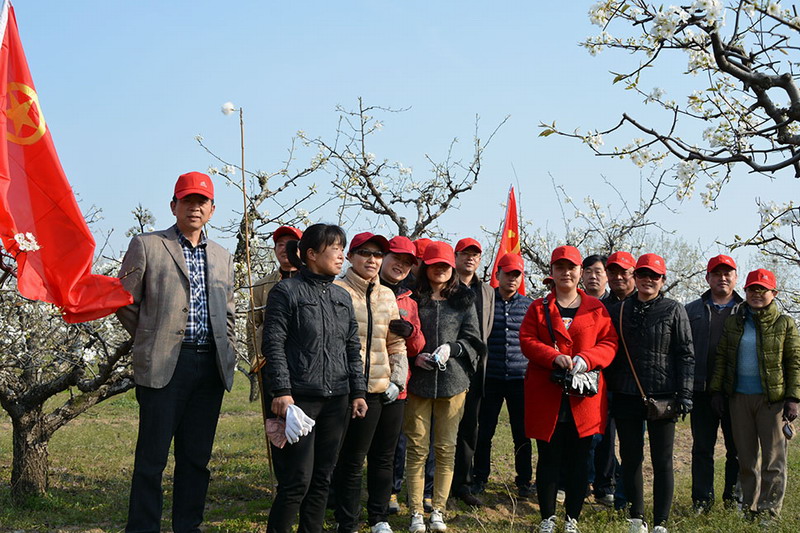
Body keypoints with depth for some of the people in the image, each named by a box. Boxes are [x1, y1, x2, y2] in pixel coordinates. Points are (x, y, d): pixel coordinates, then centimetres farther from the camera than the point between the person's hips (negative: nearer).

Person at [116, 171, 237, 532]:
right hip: (164, 365, -4)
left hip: (210, 366, 5)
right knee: (152, 457, -2)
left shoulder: (222, 257, 17)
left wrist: (228, 353, 13)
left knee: (197, 457, 8)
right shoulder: (147, 246, 2)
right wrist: (152, 341, 5)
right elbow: (125, 303, 3)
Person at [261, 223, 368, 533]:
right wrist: (281, 392, -15)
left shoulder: (342, 297, 14)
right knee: (298, 480, -7)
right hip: (299, 397, -6)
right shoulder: (287, 292, -4)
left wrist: (358, 392, 11)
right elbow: (273, 345, -8)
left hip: (336, 400, 6)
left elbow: (353, 349, 17)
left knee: (322, 478, 9)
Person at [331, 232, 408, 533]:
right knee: (352, 461, 0)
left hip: (390, 393, 6)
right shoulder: (338, 291, -5)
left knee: (384, 458, 14)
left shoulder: (387, 295, 14)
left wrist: (398, 381, 6)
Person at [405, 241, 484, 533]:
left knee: (446, 448, 5)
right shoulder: (413, 299, 2)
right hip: (418, 381, -1)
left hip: (453, 381, 1)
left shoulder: (463, 300, 7)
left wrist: (451, 348, -12)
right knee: (417, 448, 2)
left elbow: (473, 339, 5)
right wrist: (414, 356, -10)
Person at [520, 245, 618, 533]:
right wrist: (555, 357, -18)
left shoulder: (596, 308, 8)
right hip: (546, 397, -1)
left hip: (583, 399, 1)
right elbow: (527, 340, -2)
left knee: (579, 460, 6)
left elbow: (609, 343, 3)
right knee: (548, 459, 3)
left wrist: (586, 359, -16)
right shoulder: (538, 307, 8)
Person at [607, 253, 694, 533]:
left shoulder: (674, 310, 2)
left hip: (662, 395, -3)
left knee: (662, 460, 2)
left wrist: (684, 393, -7)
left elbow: (686, 355, 0)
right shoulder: (620, 310, 9)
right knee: (630, 458, 8)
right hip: (626, 395, 3)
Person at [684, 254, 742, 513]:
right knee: (702, 447, 6)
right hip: (702, 390, 0)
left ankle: (734, 497, 20)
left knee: (737, 448, 7)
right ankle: (702, 498, 15)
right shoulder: (692, 311, 9)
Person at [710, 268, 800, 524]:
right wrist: (717, 390, 4)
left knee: (773, 457, 1)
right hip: (739, 397, 3)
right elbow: (721, 357, 10)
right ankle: (749, 505, 20)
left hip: (772, 398, -3)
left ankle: (770, 509, 7)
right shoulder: (733, 322, 8)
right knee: (746, 456, 10)